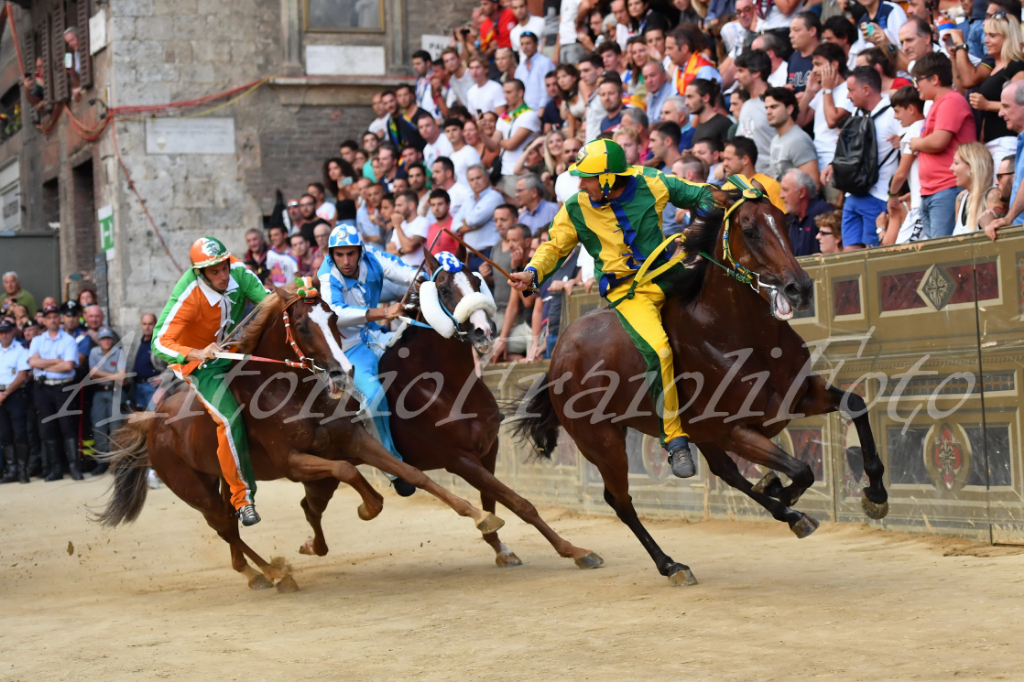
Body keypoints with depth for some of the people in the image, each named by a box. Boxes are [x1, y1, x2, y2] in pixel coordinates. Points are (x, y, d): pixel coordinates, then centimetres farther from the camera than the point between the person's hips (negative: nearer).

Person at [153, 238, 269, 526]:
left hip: (232, 347, 7)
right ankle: (242, 497, -10)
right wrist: (198, 354, -49)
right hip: (199, 362, -7)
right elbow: (160, 344, -34)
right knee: (231, 420, -21)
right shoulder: (187, 298, -33)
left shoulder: (238, 271, -19)